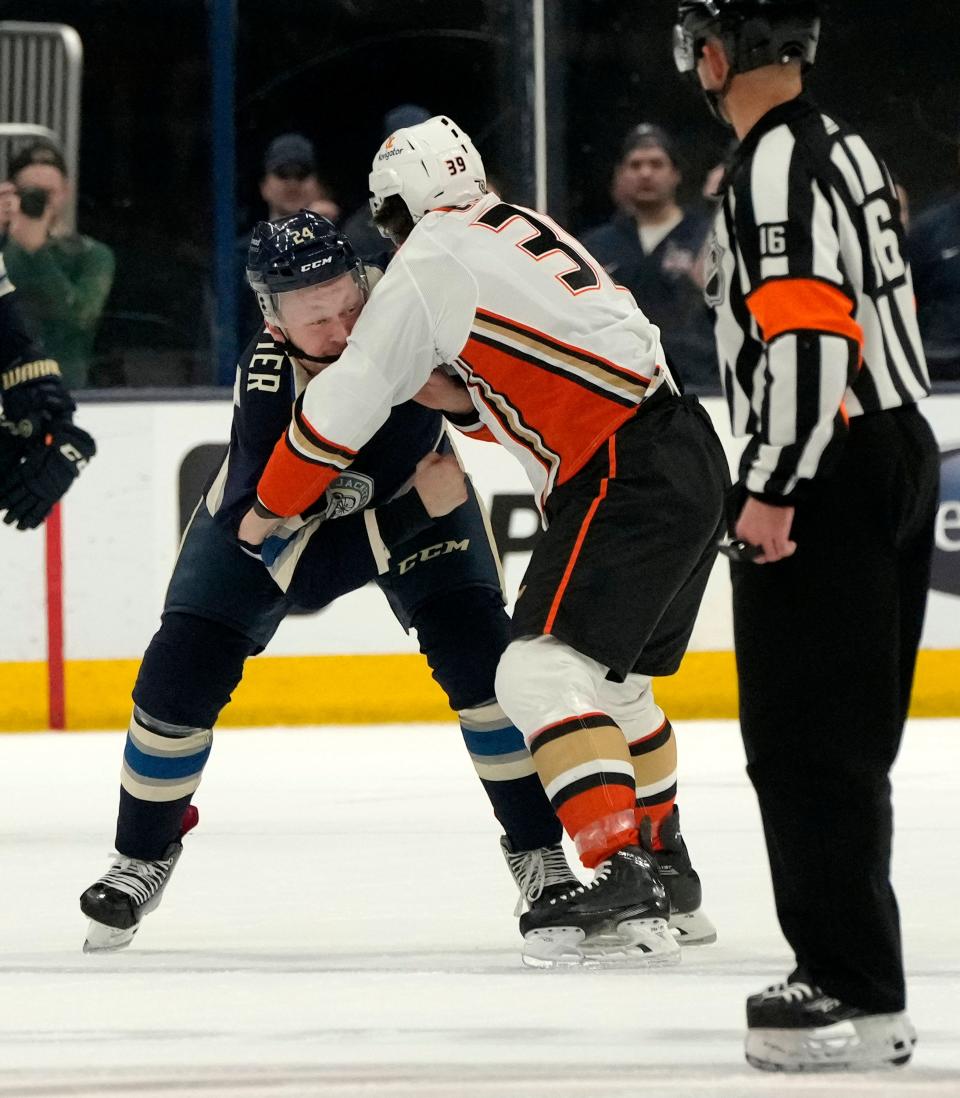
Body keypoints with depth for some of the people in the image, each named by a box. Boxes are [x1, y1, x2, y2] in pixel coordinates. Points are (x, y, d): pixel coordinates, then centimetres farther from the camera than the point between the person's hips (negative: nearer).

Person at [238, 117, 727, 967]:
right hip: (689, 452, 9)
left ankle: (624, 877, -29)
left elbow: (351, 396, 0)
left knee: (544, 671, -16)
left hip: (626, 478, -9)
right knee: (615, 674, 26)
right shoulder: (522, 229, 20)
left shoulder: (433, 259, -4)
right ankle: (657, 844, 42)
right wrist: (462, 392, 18)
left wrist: (271, 507, 11)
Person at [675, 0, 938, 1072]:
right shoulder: (840, 147, 17)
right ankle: (854, 975, 20)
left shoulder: (779, 164, -16)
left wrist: (772, 490, -23)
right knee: (846, 737, 15)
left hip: (828, 478, -10)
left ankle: (853, 994, -10)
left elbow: (808, 331, -25)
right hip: (896, 454, 10)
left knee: (804, 739, -8)